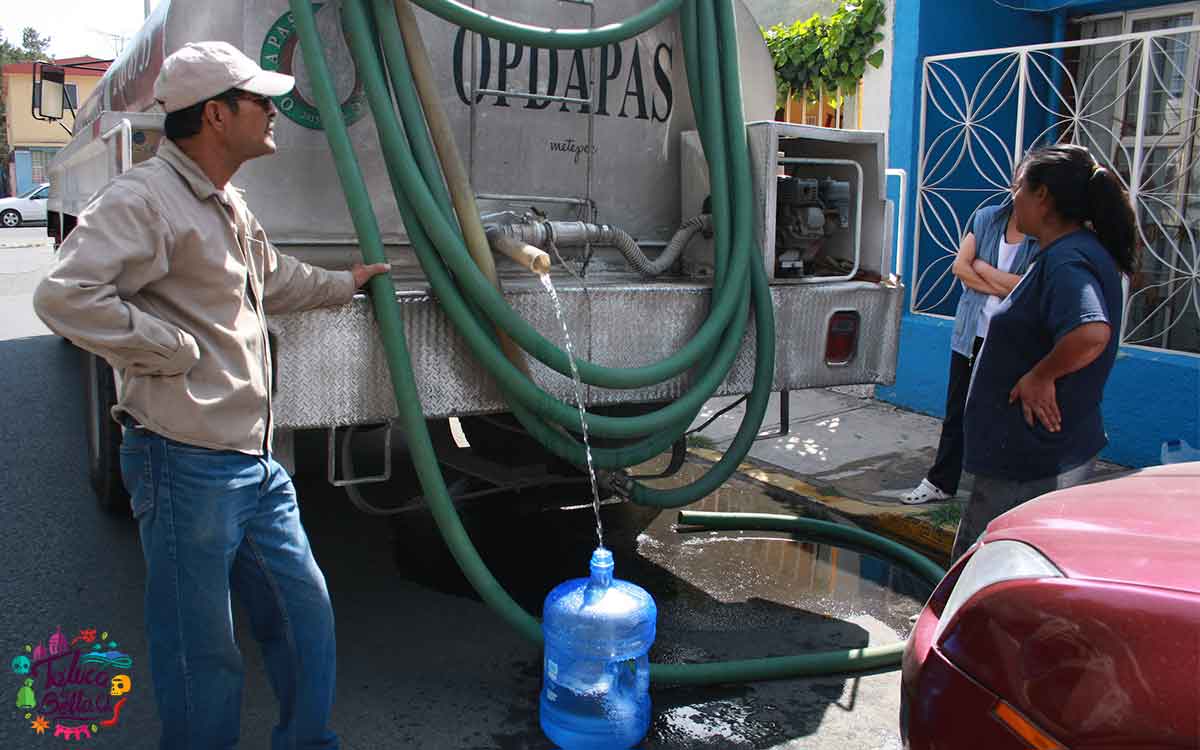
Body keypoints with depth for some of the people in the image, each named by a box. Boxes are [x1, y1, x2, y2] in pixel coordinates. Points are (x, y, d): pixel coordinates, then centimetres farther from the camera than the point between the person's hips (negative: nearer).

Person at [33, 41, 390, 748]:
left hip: (256, 461, 10)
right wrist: (174, 347, -20)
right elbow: (66, 295, -27)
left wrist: (343, 284, 47)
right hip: (187, 467, -9)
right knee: (203, 652, 4)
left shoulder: (229, 206, 17)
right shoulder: (145, 198, -15)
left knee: (305, 611, 18)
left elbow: (272, 279, 37)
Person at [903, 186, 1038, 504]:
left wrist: (982, 268, -9)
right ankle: (941, 482, 25)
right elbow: (960, 266, -4)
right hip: (971, 334, 4)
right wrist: (1003, 288, -13)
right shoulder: (987, 218, 3)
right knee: (956, 413, 13)